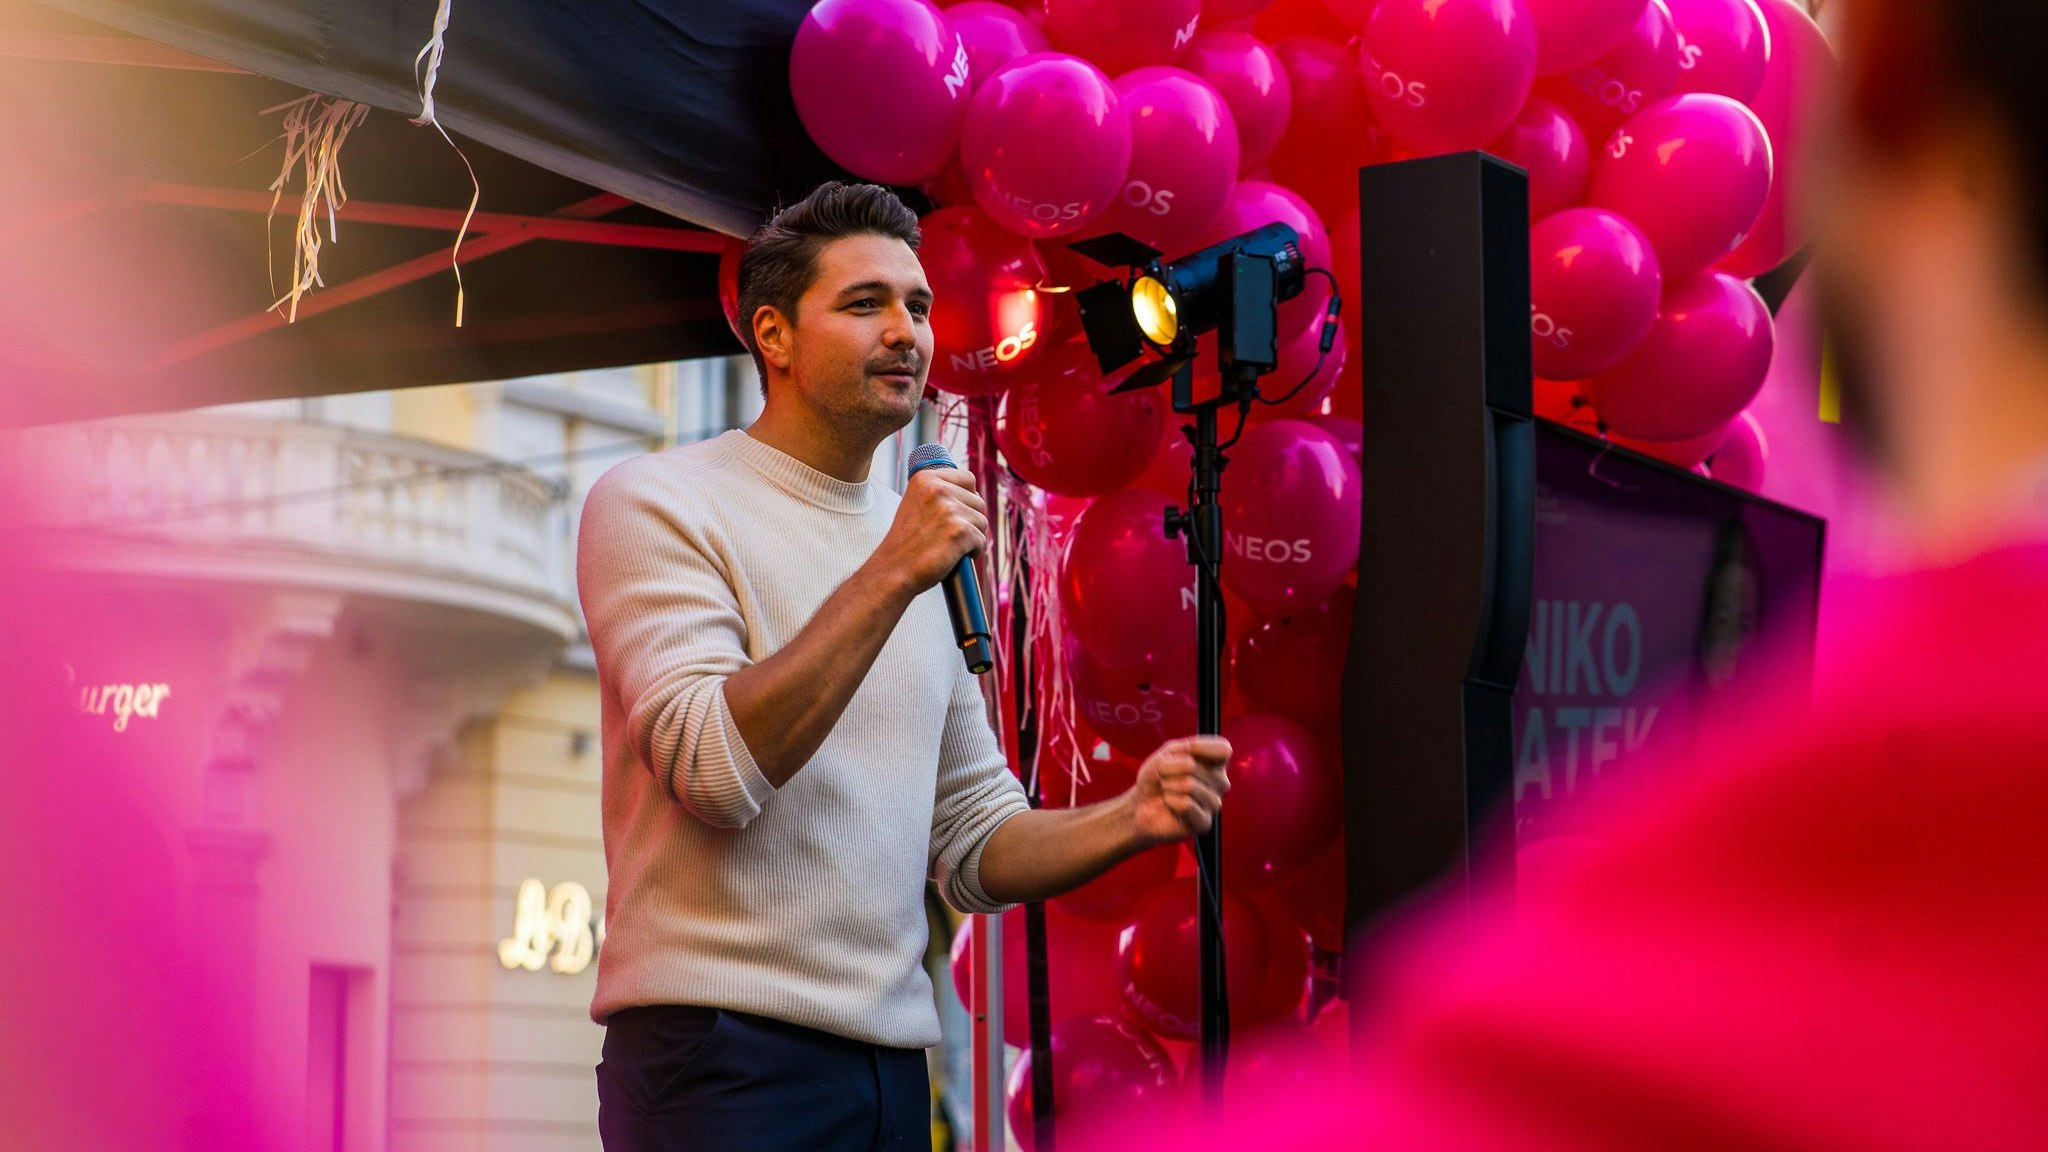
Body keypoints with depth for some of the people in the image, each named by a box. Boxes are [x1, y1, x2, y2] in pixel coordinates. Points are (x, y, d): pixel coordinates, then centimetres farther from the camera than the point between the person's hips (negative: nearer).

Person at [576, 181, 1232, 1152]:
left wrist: (1132, 819, -3)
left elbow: (973, 847, 15)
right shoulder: (656, 505, -3)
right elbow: (715, 771, -18)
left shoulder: (925, 558, 16)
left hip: (889, 1059, 7)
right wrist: (889, 578, -19)